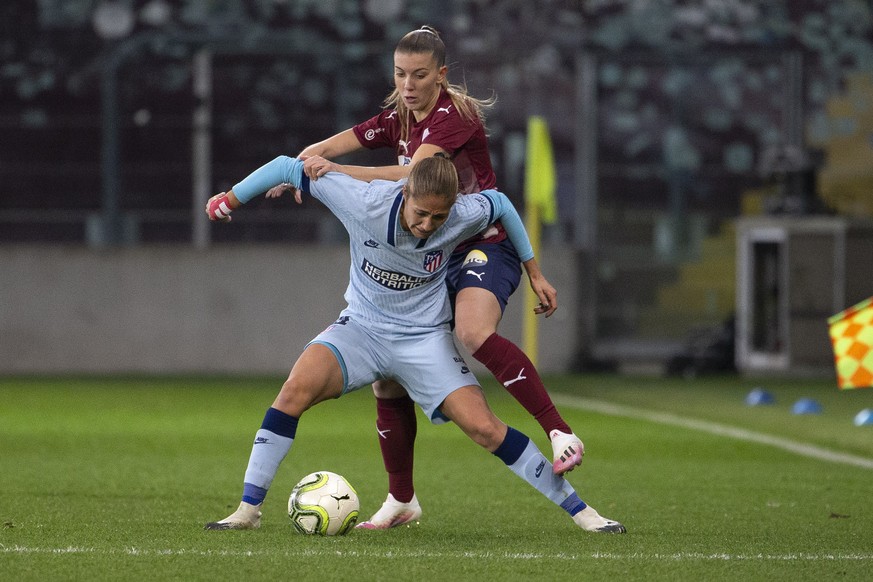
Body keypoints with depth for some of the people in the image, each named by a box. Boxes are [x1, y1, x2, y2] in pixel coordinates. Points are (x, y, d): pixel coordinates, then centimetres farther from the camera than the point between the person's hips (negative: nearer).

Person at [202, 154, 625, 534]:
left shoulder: (464, 215, -21)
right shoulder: (364, 202, -25)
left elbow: (501, 204, 4)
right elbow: (289, 168, -14)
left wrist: (534, 272, 12)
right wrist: (231, 198, -3)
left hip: (425, 338, 0)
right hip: (361, 327, 0)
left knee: (484, 429, -13)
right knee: (297, 388, -26)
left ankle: (578, 509, 1)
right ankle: (248, 509, -18)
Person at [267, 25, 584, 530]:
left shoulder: (455, 115, -14)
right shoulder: (400, 119, 9)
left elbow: (412, 176, -29)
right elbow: (328, 148, 6)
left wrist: (337, 171, -38)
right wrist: (299, 171, -18)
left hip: (484, 247, -8)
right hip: (431, 257, 8)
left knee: (474, 333, -38)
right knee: (388, 375, 2)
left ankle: (563, 436, -37)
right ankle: (402, 501, 17)